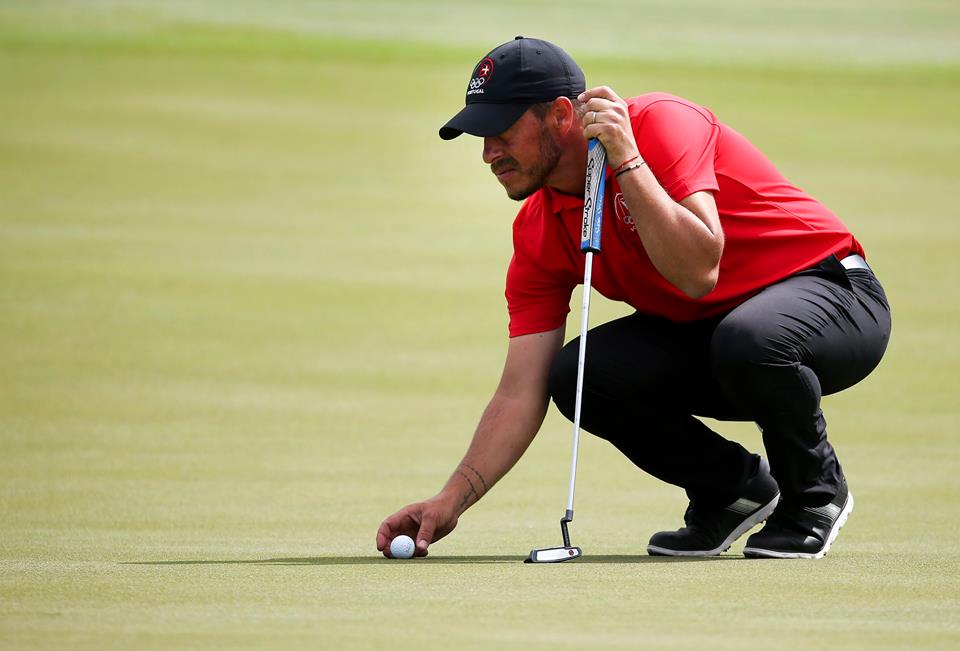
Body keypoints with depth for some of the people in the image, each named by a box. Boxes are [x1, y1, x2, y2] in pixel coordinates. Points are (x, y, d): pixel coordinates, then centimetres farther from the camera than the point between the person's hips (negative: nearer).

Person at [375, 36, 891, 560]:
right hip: (700, 331, 6)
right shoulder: (538, 232, -4)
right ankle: (733, 487, 5)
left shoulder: (663, 124, -22)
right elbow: (521, 394, -7)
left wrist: (627, 160, -34)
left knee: (747, 340, -39)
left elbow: (698, 273, -34)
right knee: (577, 376, -18)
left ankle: (816, 495, -9)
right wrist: (453, 498, -18)